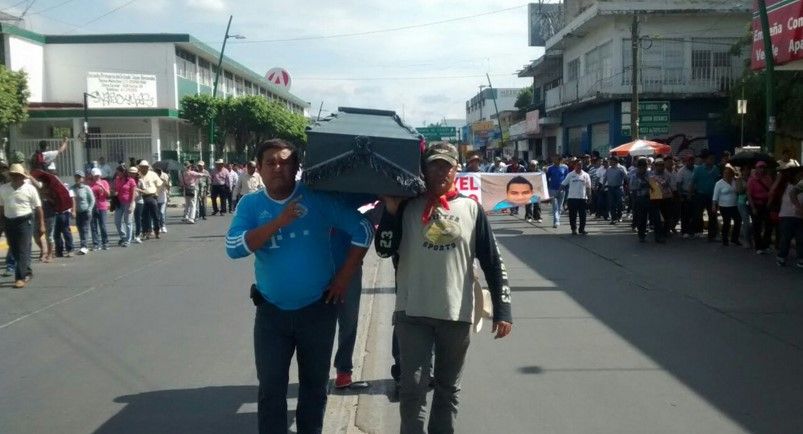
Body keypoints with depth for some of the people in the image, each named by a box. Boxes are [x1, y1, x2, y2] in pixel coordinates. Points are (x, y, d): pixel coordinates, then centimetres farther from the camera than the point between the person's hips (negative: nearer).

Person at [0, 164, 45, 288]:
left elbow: (38, 208, -3)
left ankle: (21, 277, -7)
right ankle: (27, 272, 27)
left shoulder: (30, 188, -5)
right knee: (14, 250, 11)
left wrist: (41, 224, -5)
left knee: (23, 250, -7)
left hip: (25, 221, -5)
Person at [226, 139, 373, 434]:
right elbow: (233, 248, -16)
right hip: (271, 312, 1)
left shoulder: (319, 198, -7)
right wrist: (278, 223, -25)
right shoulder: (250, 204, -2)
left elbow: (363, 230, -5)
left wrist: (344, 276, -5)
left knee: (314, 384, 14)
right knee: (271, 387, 3)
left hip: (318, 309, 0)